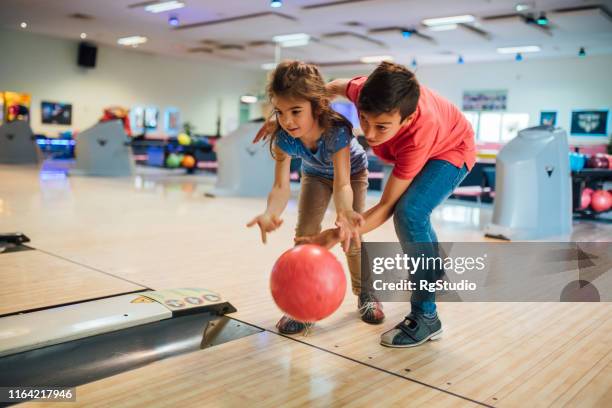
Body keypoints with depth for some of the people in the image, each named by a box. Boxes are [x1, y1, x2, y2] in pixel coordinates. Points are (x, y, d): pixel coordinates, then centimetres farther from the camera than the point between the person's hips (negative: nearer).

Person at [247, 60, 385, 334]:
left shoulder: (336, 131, -43)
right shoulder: (283, 138, -34)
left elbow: (342, 184, -50)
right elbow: (281, 186, -39)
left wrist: (345, 212, -73)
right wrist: (271, 213, -62)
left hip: (352, 171, -3)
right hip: (315, 174, 3)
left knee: (352, 235, -8)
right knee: (305, 233, -10)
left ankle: (364, 291, 17)